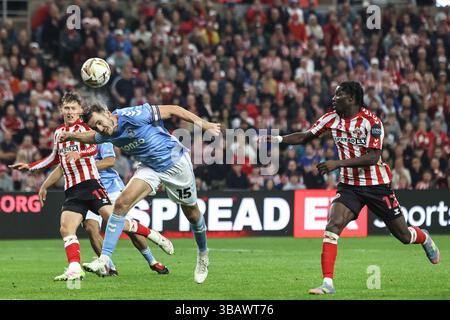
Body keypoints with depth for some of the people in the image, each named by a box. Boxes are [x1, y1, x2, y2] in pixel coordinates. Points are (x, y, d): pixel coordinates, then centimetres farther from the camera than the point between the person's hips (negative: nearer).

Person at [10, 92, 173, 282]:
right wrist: (30, 167, 29)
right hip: (72, 190, 6)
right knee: (66, 229, -12)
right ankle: (75, 270, -17)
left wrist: (79, 154, -40)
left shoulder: (83, 128, -1)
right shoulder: (58, 132, 19)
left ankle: (154, 236, 1)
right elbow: (55, 158, 34)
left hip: (90, 183, -6)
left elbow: (93, 148, -20)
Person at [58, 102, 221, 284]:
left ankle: (203, 256, 37)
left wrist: (203, 124, -24)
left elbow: (171, 110, -22)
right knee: (121, 204, -15)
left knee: (192, 213, 10)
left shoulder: (133, 116, -28)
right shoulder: (106, 134, -7)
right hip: (150, 167, 5)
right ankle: (104, 259, -17)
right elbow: (92, 138, 20)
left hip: (175, 162, -5)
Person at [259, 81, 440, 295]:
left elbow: (373, 157, -24)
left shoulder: (371, 122, -18)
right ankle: (327, 283, -23)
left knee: (403, 235, 9)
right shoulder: (332, 118, -2)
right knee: (333, 225, -21)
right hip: (349, 186, 3)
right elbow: (305, 137, 4)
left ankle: (424, 238, 47)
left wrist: (337, 163, -30)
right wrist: (277, 139, -12)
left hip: (376, 185, -3)